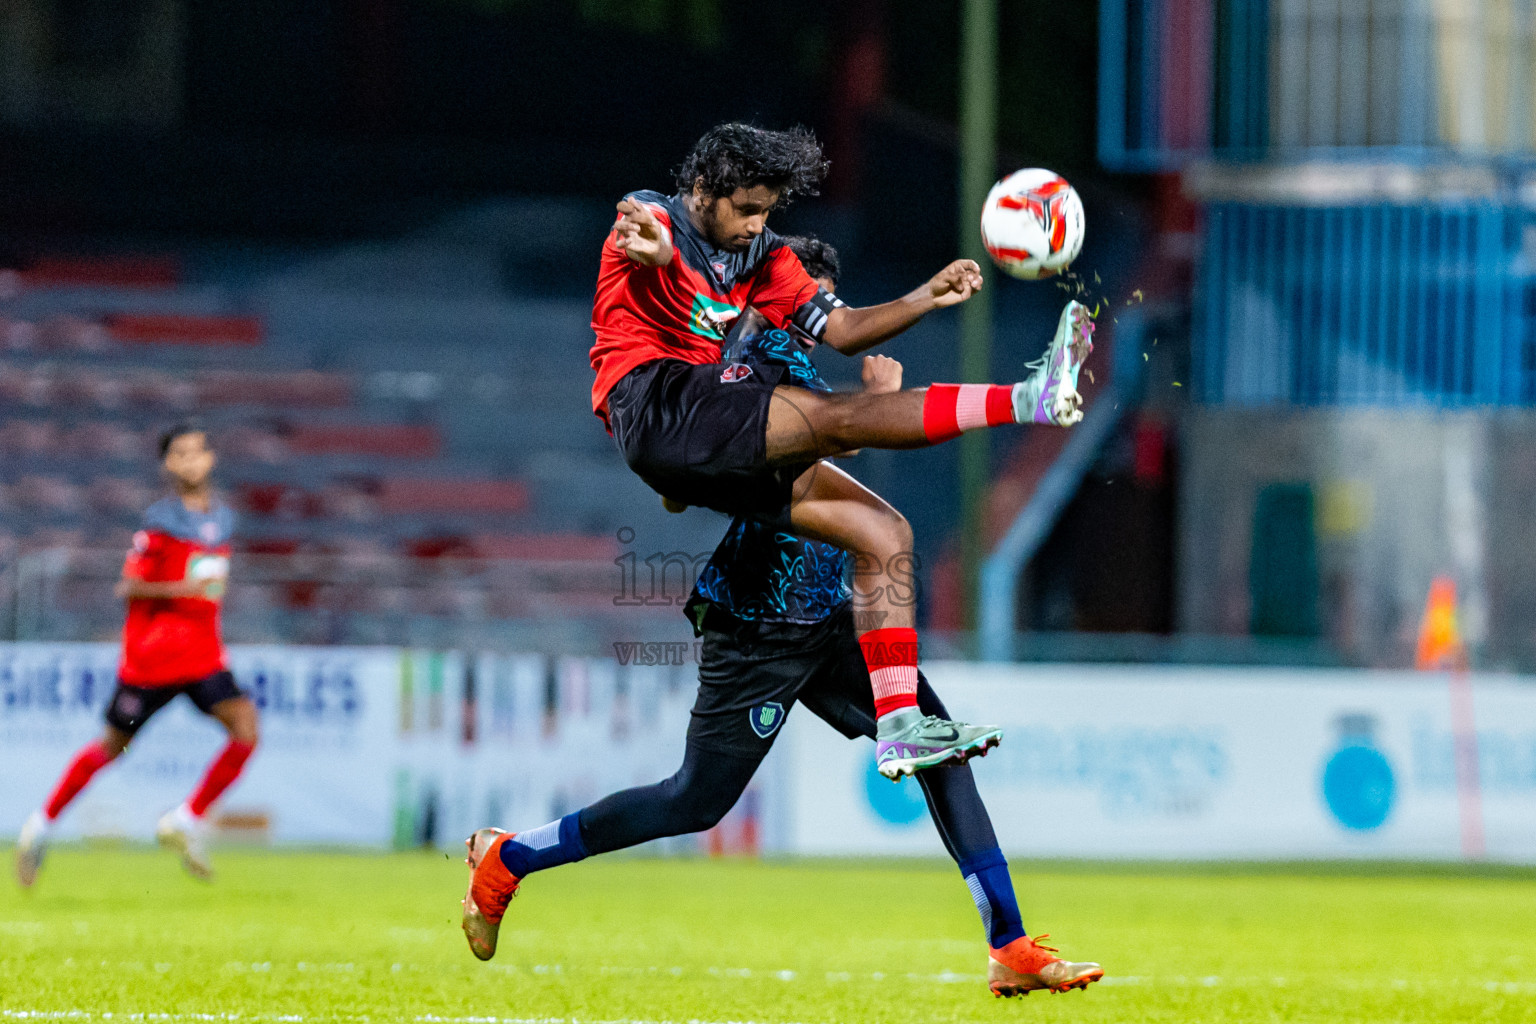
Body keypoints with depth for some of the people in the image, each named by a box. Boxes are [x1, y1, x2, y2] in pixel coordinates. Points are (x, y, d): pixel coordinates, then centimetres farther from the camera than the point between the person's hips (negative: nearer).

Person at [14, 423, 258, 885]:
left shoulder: (223, 519, 9)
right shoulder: (160, 521, -11)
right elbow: (127, 586, -13)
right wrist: (181, 589, -24)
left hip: (204, 652, 5)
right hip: (151, 655, -5)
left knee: (246, 729, -15)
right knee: (113, 746, 5)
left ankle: (188, 822, -3)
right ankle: (42, 826, 23)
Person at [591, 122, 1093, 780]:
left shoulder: (762, 258, 21)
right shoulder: (651, 221, -2)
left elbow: (841, 330, 16)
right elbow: (638, 230, -28)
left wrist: (925, 299, -2)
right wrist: (652, 250, -55)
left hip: (720, 453, 9)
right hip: (653, 400, -9)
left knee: (884, 532, -2)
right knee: (838, 417, -24)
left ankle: (898, 728, -8)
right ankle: (1027, 402, -37)